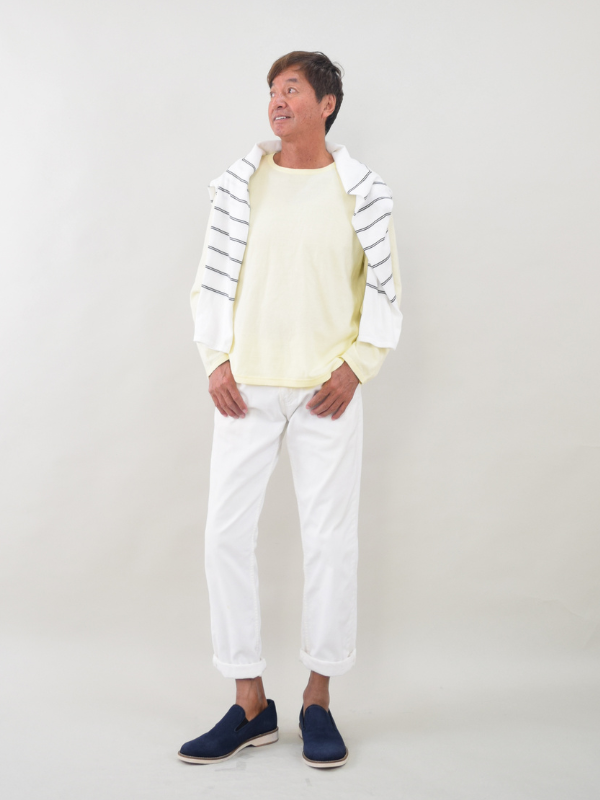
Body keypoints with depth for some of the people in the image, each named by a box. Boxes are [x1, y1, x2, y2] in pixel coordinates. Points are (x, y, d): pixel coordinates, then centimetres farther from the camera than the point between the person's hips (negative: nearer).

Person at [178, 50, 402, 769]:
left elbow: (384, 288, 5)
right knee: (226, 534, -1)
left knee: (330, 538, 2)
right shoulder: (240, 183, 7)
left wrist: (357, 367, -5)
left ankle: (318, 701, 18)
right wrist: (216, 362, -1)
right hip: (247, 386, 2)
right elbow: (212, 278, 9)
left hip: (327, 390, -1)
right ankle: (250, 705, 12)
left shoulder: (360, 190, 3)